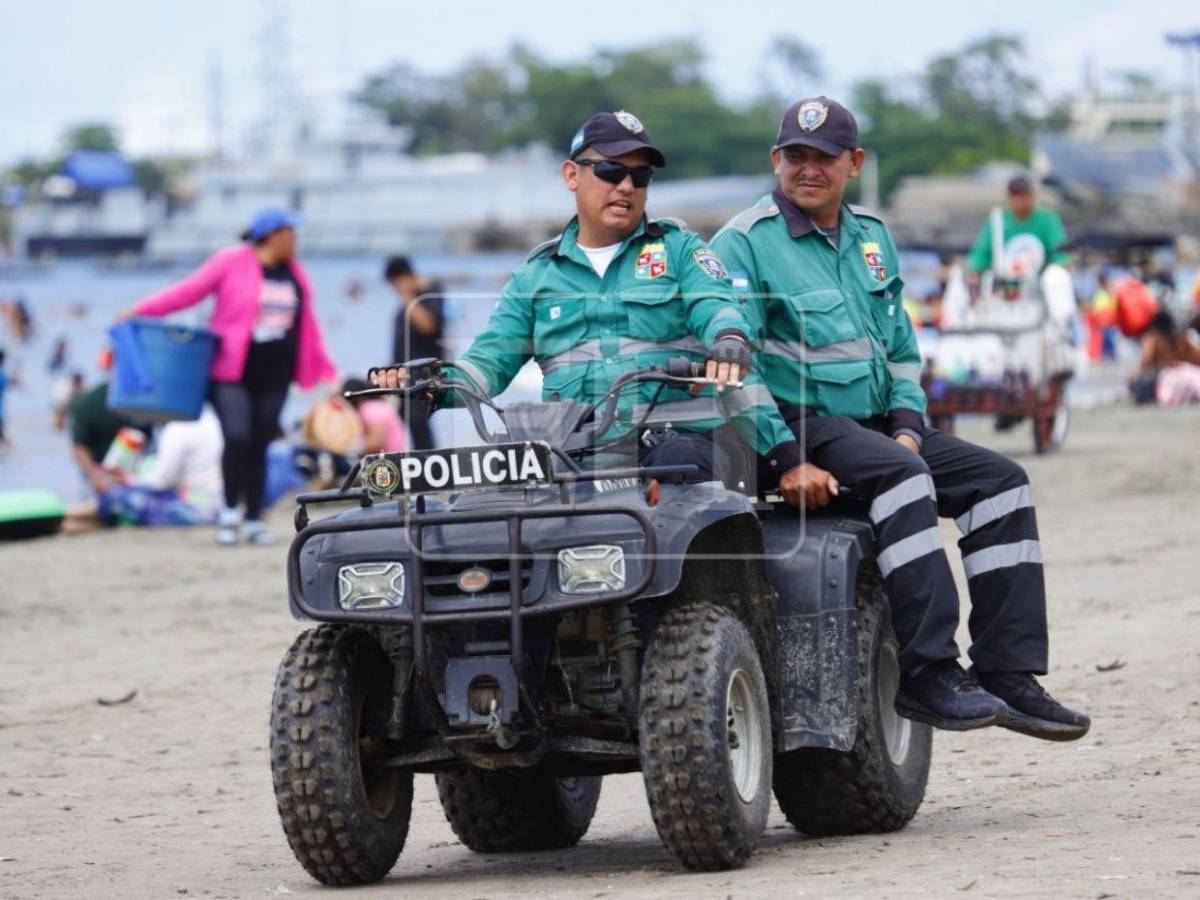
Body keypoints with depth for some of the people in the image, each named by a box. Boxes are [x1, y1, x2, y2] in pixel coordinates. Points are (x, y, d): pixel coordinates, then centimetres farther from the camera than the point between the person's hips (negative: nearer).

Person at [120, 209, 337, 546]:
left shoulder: (296, 274, 11)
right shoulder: (231, 263, -5)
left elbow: (308, 327, 17)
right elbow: (189, 291, -5)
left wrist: (326, 372, 16)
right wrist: (141, 310, -10)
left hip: (273, 378, 5)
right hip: (232, 373, -5)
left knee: (259, 446, 5)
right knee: (237, 438, -17)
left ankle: (253, 521, 12)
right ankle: (230, 510, 2)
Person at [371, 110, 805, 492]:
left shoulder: (678, 249, 15)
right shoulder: (537, 274, 21)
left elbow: (717, 311, -3)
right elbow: (490, 360, 14)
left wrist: (730, 342, -29)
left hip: (679, 435, -2)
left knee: (679, 462, -38)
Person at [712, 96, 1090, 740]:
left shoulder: (872, 238, 17)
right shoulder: (743, 244, -5)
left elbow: (901, 349, 22)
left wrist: (908, 426, 3)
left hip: (875, 424, 8)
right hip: (794, 426, -8)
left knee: (1000, 482, -8)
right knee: (901, 476, -34)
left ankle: (1007, 675, -11)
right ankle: (929, 673, -37)